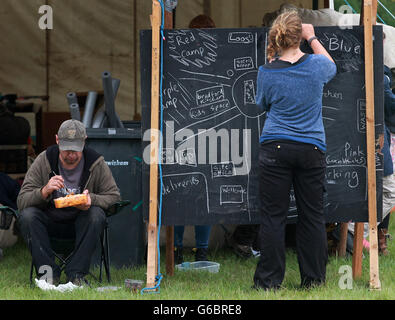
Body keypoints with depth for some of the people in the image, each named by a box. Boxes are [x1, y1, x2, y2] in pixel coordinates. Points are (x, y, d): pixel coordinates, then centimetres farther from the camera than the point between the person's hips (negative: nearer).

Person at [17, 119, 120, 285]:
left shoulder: (96, 163, -9)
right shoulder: (43, 161, -10)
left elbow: (113, 196, -7)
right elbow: (21, 201, -14)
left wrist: (92, 199, -29)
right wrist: (44, 191, -35)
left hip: (80, 222, 0)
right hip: (49, 221, 0)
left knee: (97, 215, -32)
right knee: (27, 215, -30)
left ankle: (77, 273, -26)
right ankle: (48, 272, -24)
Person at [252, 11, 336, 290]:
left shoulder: (267, 72, -7)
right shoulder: (316, 65, -5)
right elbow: (331, 66, 19)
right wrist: (313, 38, 29)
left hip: (275, 149, -1)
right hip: (311, 149, 1)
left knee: (273, 216, 3)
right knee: (312, 215, 9)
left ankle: (269, 281, 4)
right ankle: (314, 280, 14)